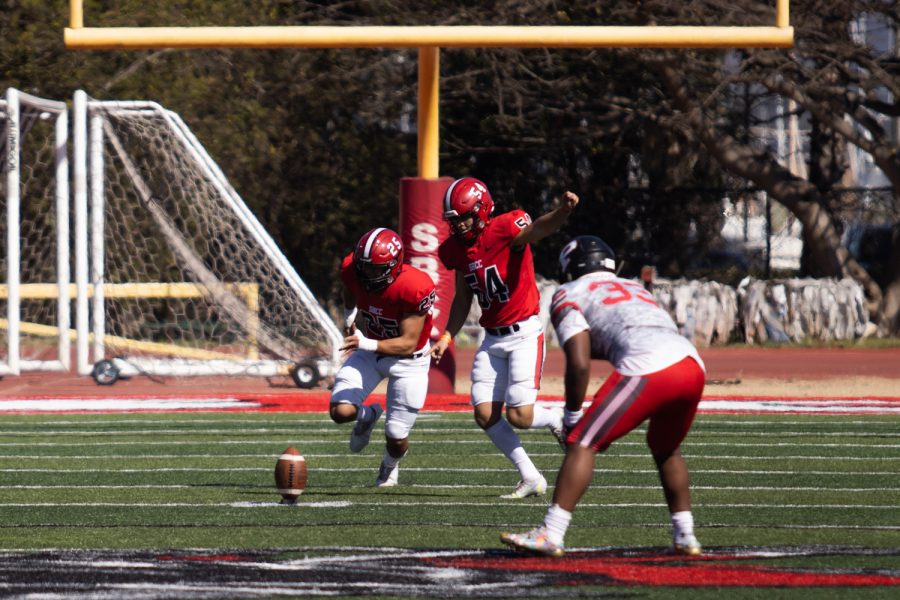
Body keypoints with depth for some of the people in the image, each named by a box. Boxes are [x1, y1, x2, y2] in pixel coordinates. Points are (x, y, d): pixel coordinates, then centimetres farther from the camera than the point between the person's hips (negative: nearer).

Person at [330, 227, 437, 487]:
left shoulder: (414, 288, -35)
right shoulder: (353, 270, -20)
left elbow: (408, 344, -33)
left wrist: (366, 344, -45)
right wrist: (350, 315, 1)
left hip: (408, 358, -4)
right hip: (370, 350, 4)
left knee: (396, 439, 0)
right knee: (341, 411, -17)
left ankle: (390, 465, 40)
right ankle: (367, 416, 22)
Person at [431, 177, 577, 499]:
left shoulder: (505, 230, -18)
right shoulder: (457, 249, 4)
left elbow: (537, 229, -41)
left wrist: (563, 210, -62)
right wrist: (447, 336, 10)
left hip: (524, 333, -7)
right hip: (492, 339, 7)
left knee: (519, 416, -13)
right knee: (486, 415, -2)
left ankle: (556, 420, 23)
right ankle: (530, 478, 13)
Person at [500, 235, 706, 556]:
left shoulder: (570, 295, 15)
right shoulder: (635, 289, 37)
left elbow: (579, 364, 4)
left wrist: (572, 417, 14)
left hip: (649, 370, -7)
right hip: (693, 365, 7)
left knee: (583, 443, -1)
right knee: (665, 447, 31)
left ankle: (550, 535, -10)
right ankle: (685, 537, 28)